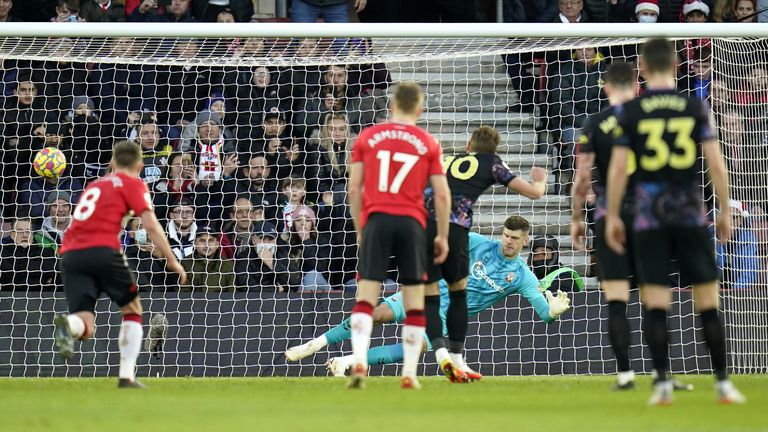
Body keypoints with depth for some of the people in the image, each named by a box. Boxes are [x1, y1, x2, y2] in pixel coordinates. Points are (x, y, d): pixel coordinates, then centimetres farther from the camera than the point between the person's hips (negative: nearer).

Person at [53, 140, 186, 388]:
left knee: (85, 326, -2)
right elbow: (151, 225, 0)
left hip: (70, 253, 4)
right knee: (133, 311, 17)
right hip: (102, 251, -4)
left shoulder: (95, 185, 30)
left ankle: (68, 324, -38)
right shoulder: (133, 184, 11)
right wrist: (172, 261, 3)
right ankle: (127, 376, 5)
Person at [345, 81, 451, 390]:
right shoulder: (429, 144, 7)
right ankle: (409, 373, 4)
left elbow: (354, 188, 5)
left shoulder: (367, 137, 8)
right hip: (412, 223, 0)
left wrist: (360, 229, 14)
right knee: (415, 302, 6)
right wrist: (443, 236, 11)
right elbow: (442, 195, 3)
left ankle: (359, 361, -21)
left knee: (365, 298, -2)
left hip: (376, 219, 0)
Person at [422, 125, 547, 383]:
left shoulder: (448, 161, 30)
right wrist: (540, 180, 45)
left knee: (429, 299, 9)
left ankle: (441, 354, -13)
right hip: (453, 227, -2)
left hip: (422, 223, 2)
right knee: (458, 293, 20)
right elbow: (534, 193, 22)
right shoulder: (492, 163, 20)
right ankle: (456, 360, 19)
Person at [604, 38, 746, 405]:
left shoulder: (630, 112, -1)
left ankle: (662, 383, -3)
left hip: (649, 217, 0)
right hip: (691, 214, 0)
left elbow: (617, 169, -3)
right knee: (708, 302, 5)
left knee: (655, 304, 2)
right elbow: (715, 163, -3)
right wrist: (725, 210, 6)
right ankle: (723, 384, 5)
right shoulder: (696, 108, 0)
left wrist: (612, 216, 5)